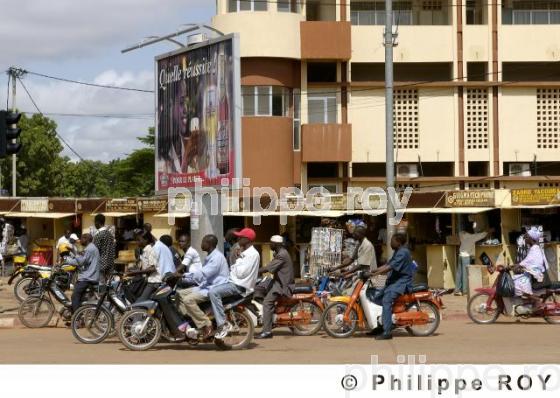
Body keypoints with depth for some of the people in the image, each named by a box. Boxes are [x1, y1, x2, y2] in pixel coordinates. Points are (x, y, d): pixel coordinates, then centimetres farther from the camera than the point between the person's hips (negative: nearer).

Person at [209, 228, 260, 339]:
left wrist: (236, 265, -1)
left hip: (240, 286, -11)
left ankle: (223, 325, -29)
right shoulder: (245, 253, 22)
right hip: (233, 282, 11)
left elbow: (241, 273, -18)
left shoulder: (252, 254, -12)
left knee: (213, 292, -27)